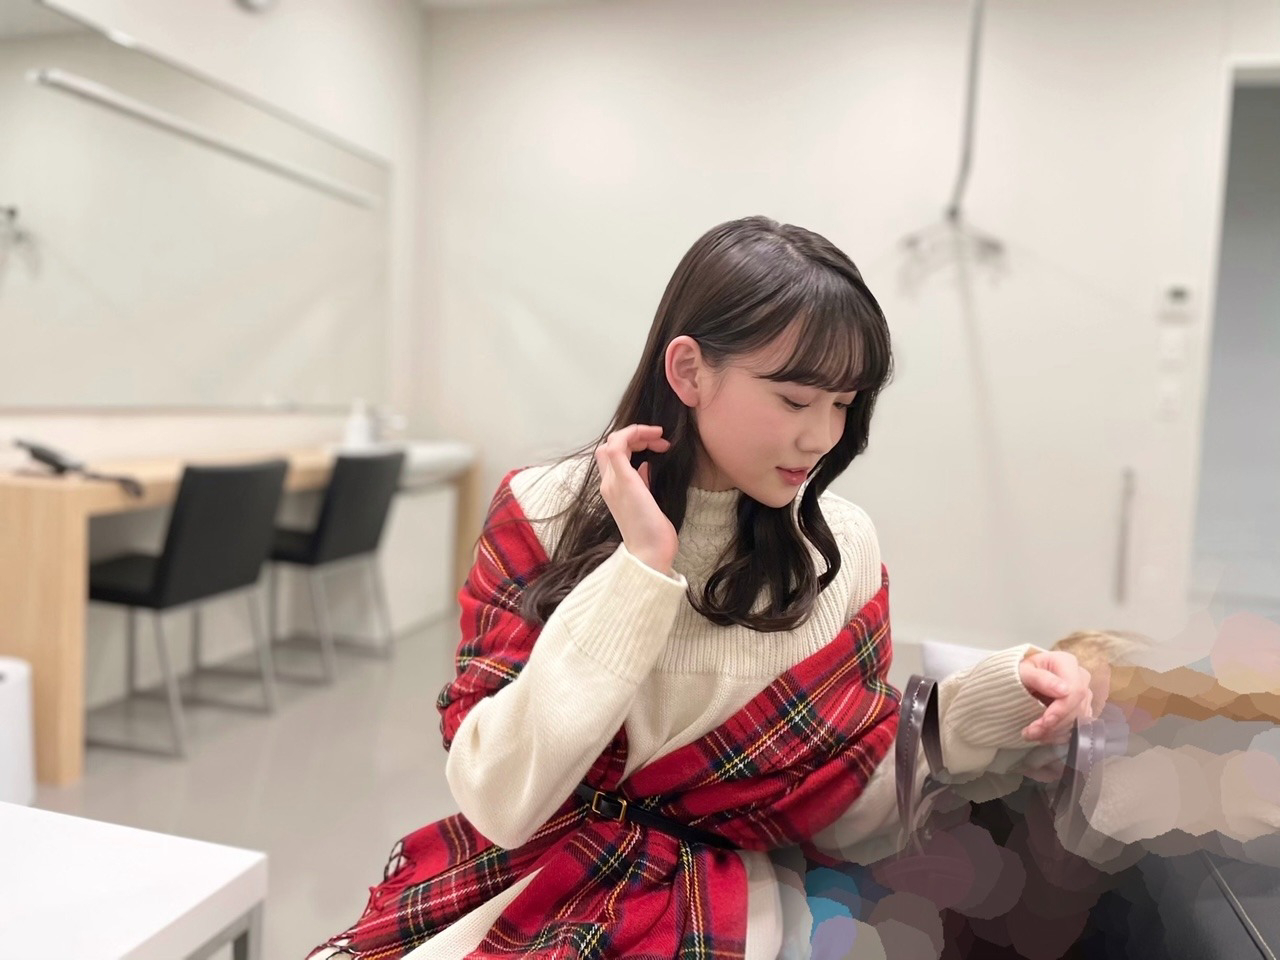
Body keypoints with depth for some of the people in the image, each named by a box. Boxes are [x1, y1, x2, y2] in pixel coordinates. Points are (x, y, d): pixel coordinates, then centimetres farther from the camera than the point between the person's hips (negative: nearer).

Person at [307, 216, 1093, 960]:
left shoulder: (844, 548, -5)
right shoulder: (544, 512, -9)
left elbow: (846, 808, 0)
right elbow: (499, 804, -17)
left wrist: (984, 710, -16)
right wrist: (640, 567, -21)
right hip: (526, 879, 0)